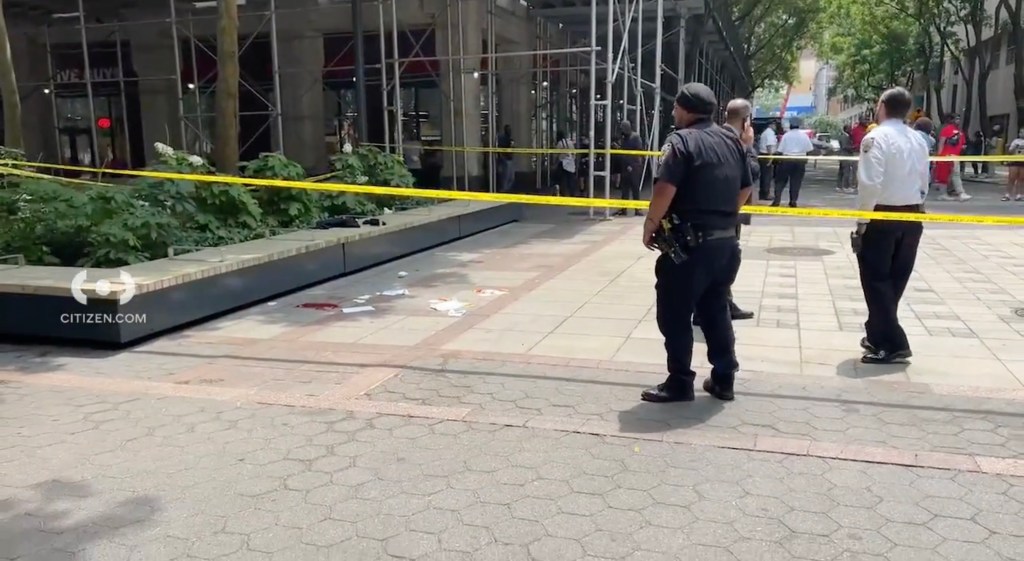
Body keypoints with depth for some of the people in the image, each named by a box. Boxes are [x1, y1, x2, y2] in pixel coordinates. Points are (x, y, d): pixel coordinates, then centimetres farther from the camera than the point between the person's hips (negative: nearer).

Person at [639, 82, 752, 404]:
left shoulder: (682, 140, -12)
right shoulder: (732, 141, 11)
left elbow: (665, 190, -22)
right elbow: (745, 189, 16)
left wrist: (650, 225, -10)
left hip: (690, 243, -8)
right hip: (725, 242, 8)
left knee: (675, 315, 2)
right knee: (716, 311, 17)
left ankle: (680, 383, 8)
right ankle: (723, 379, 23)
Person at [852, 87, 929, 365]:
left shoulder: (876, 138, -12)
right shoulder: (919, 140, 9)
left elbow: (871, 183, -20)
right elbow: (924, 183, 10)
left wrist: (862, 221, -13)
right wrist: (913, 206, 17)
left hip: (882, 216, -7)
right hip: (912, 217, 7)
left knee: (876, 280, 1)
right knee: (894, 280, 15)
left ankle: (892, 344, 0)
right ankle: (878, 335, 28)